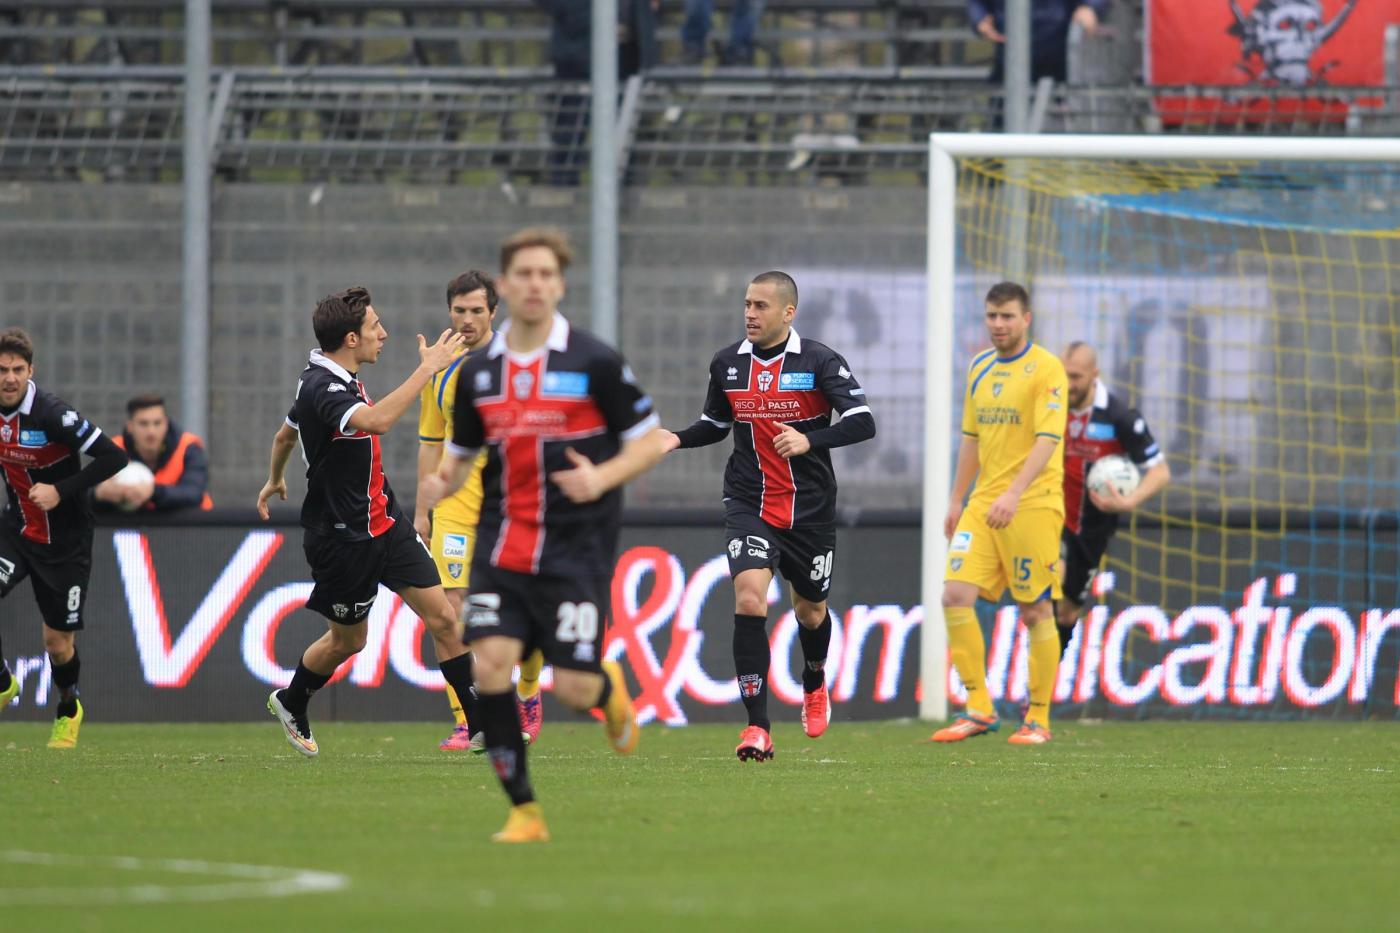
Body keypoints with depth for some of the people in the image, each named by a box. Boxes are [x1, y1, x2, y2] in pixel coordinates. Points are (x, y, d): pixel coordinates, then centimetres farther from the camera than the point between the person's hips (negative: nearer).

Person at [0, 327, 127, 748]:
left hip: (65, 540, -4)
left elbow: (113, 457, -24)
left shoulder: (51, 414, -24)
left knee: (58, 643, 4)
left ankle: (68, 710, 35)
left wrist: (61, 491, -27)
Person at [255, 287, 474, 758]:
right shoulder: (320, 388, -24)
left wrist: (275, 479, 44)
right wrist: (427, 369, -41)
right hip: (343, 539, -8)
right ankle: (290, 703, 38)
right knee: (347, 640, 10)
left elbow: (285, 433, 25)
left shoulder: (338, 380, 8)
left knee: (443, 618, -1)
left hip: (384, 521, 8)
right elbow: (375, 420, -45)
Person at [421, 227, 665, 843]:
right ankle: (524, 811, -4)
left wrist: (602, 478, -19)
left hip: (575, 548, -3)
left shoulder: (594, 364, -5)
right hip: (502, 546, 3)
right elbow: (460, 452, 19)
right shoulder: (478, 373, 7)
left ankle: (610, 688, 33)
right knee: (488, 666, -14)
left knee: (573, 688, -7)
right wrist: (441, 482, -5)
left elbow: (650, 441, 0)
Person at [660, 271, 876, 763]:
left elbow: (862, 422, -14)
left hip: (809, 509, -1)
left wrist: (809, 440, -29)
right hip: (749, 505, 1)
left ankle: (815, 683, 51)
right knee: (749, 597, -20)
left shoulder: (818, 361, -8)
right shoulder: (727, 363, 3)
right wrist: (678, 439, -3)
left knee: (810, 609, 15)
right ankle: (757, 727, -20)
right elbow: (715, 424, 17)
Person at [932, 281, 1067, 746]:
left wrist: (1014, 493, -27)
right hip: (983, 501, 6)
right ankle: (978, 709, -4)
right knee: (956, 595, -9)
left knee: (1036, 611, -1)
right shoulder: (979, 368, 14)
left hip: (1033, 504, -6)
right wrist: (956, 500, 17)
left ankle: (1038, 720, 8)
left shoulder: (1045, 369, -8)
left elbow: (1049, 439, -17)